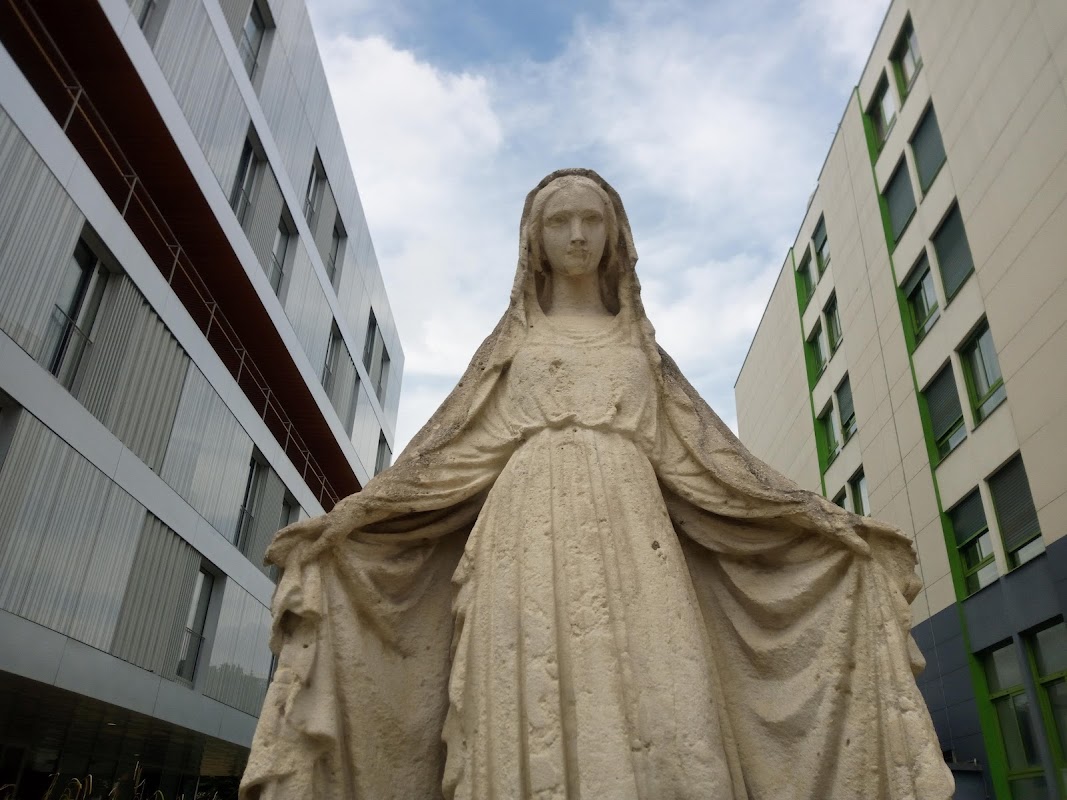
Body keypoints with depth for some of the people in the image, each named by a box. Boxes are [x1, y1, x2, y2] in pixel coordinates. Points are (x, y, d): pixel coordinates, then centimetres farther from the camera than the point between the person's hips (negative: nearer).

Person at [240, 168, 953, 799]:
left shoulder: (639, 344, 23)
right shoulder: (513, 340, 20)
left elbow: (705, 448, 18)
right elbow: (450, 444, 13)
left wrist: (829, 522, 10)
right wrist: (342, 520, 1)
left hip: (631, 533, 2)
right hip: (534, 529, -1)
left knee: (666, 734, -14)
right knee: (534, 735, -14)